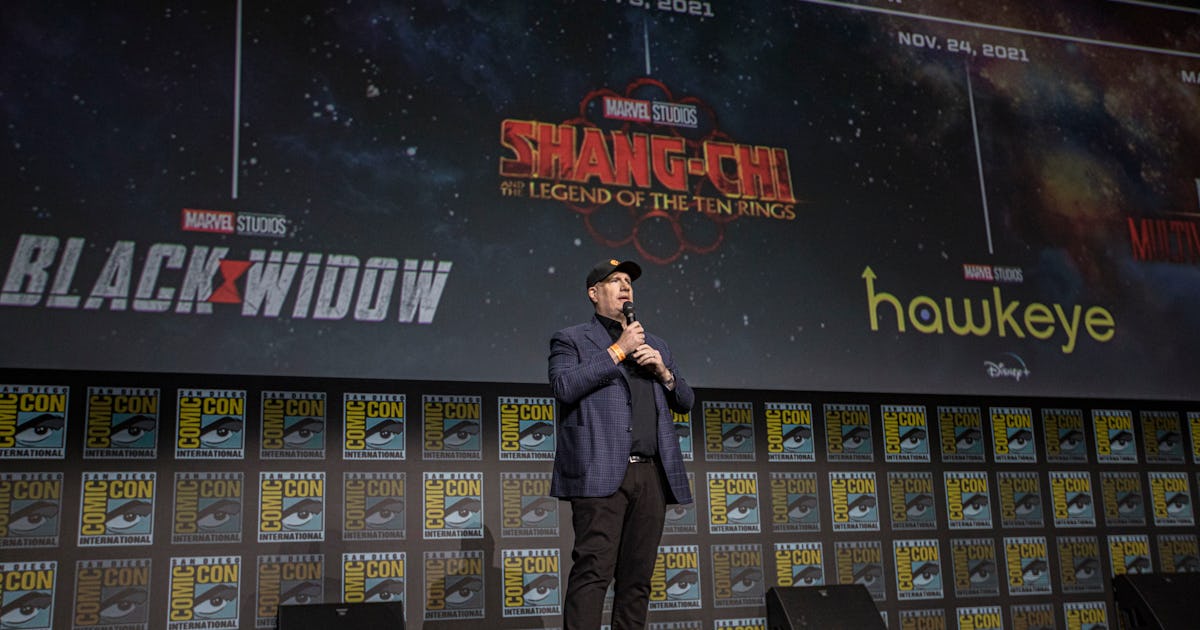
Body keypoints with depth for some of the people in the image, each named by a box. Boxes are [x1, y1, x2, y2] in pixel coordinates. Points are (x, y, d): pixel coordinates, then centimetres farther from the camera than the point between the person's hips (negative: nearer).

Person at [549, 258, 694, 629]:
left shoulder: (655, 346, 26)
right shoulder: (571, 340, 10)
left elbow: (685, 402, 23)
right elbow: (564, 386, -9)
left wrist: (664, 371, 4)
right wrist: (617, 350, -6)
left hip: (651, 475, 5)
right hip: (602, 474, -5)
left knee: (637, 578, 5)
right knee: (594, 571, -12)